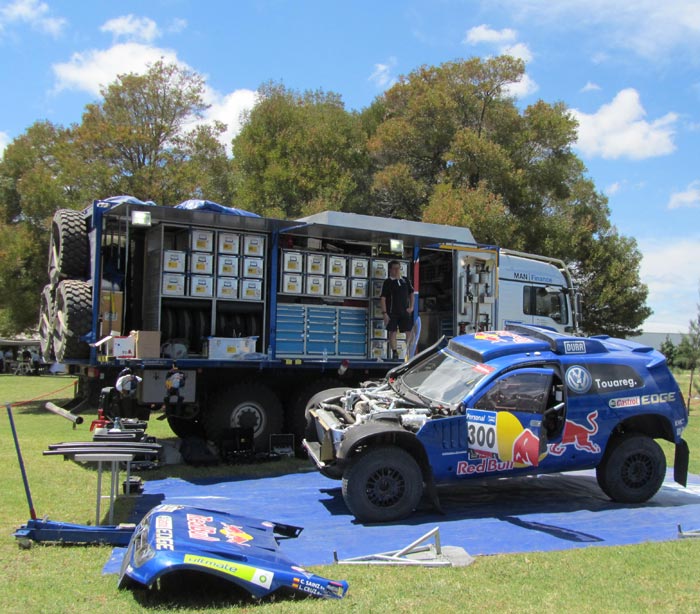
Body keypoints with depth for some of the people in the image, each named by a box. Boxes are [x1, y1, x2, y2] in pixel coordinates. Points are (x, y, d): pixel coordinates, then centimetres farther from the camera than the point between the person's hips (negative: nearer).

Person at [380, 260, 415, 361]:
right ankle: (394, 353, 3)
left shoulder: (405, 280, 10)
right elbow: (383, 298, -6)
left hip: (405, 311, 4)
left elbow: (411, 294, 18)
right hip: (392, 312, -4)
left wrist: (411, 307, 6)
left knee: (410, 331, 0)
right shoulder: (388, 282, -3)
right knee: (392, 332, -2)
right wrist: (384, 313, -13)